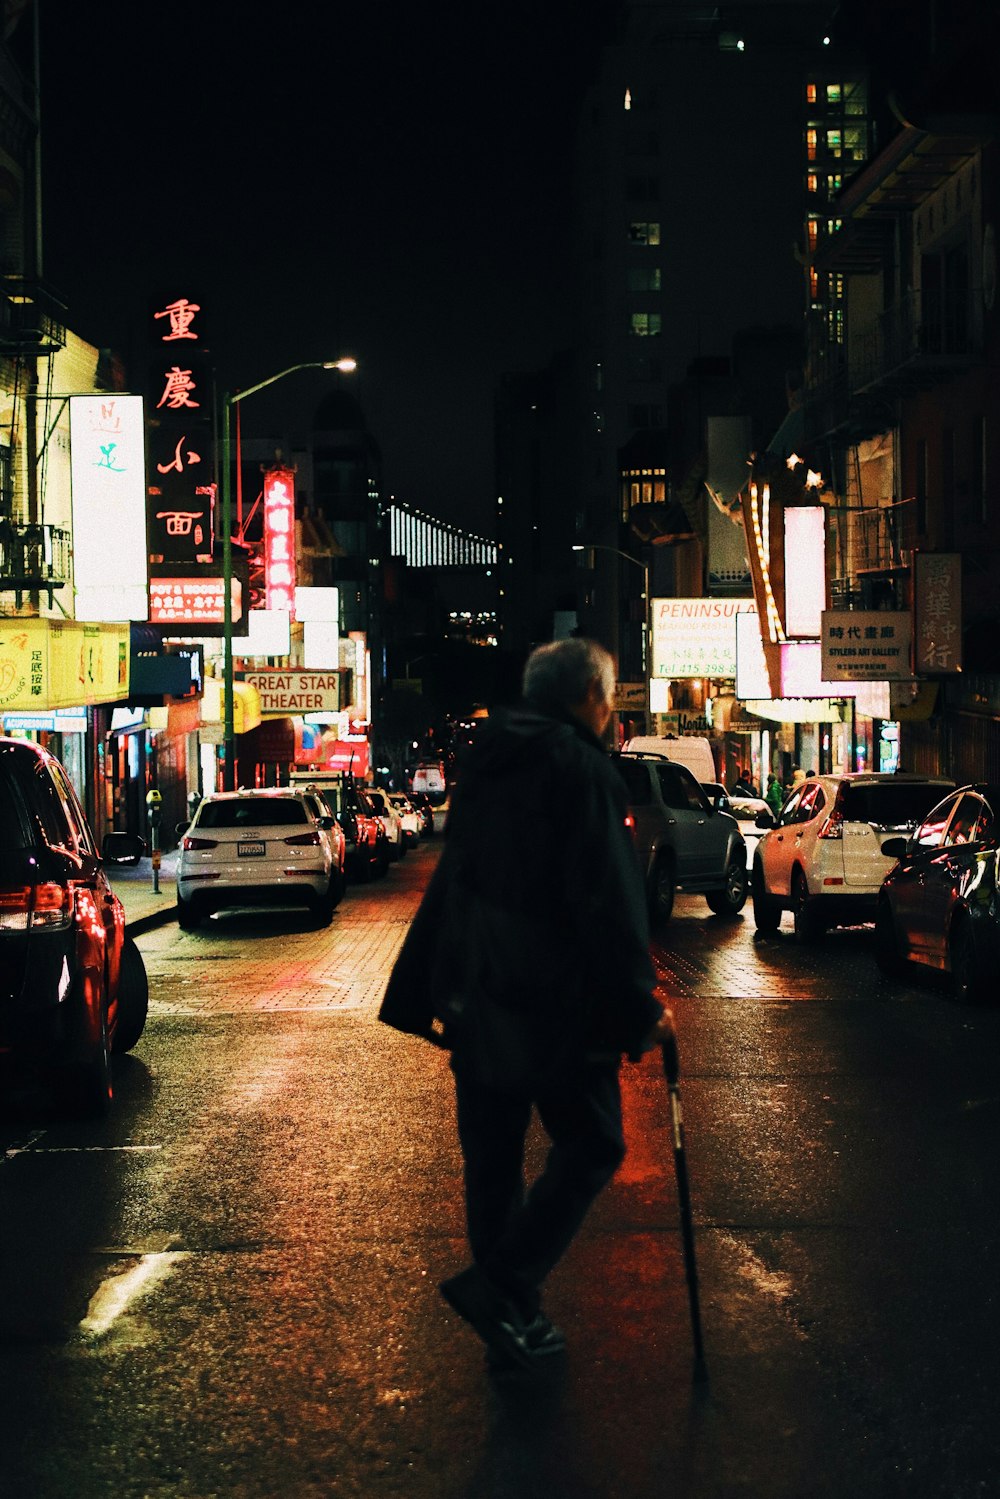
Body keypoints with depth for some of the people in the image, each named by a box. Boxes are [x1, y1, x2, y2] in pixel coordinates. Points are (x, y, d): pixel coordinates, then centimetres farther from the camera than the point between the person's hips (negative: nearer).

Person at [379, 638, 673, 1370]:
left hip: (474, 1000, 8)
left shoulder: (485, 766, 11)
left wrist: (427, 993, 23)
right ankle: (503, 1285, -8)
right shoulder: (584, 771, -13)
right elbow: (611, 905, -18)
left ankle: (512, 1318, 21)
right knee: (591, 1146, 3)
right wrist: (640, 1007, -12)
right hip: (555, 1006, -8)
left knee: (492, 1157, 14)